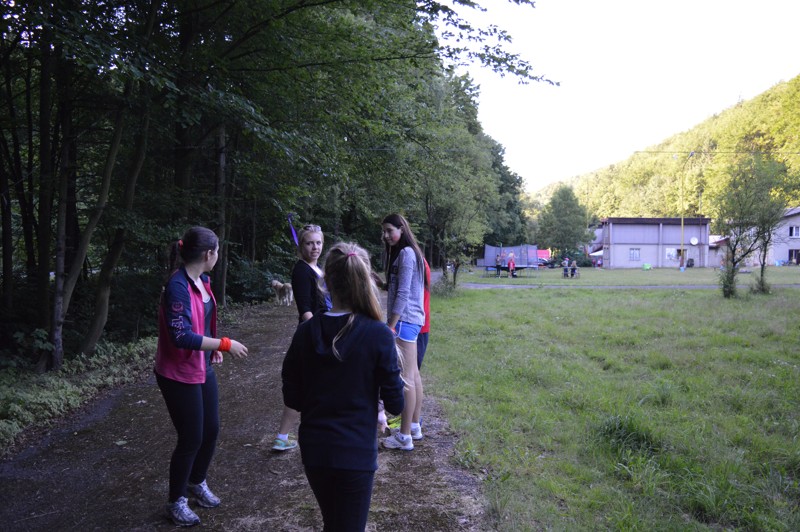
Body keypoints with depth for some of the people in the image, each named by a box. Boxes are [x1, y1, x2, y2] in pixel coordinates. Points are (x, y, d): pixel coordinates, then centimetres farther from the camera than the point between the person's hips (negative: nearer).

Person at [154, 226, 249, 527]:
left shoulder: (202, 280, 3)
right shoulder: (177, 286, -24)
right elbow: (181, 336, -28)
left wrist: (214, 347, 6)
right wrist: (225, 344, -23)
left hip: (203, 368, 8)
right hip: (179, 375, -8)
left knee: (211, 429, 17)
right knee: (191, 438, 3)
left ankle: (197, 483, 42)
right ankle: (176, 502, 25)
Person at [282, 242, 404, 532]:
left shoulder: (306, 331, -6)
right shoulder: (378, 334, -16)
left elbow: (292, 398, 2)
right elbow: (395, 405, -10)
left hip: (314, 449, 4)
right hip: (356, 452, -4)